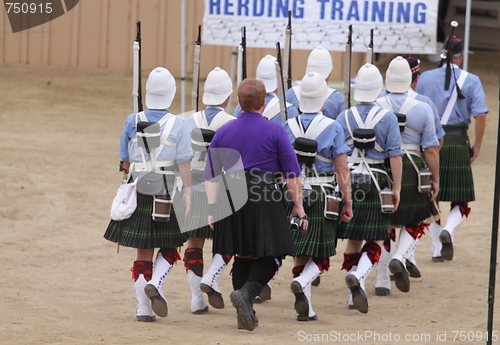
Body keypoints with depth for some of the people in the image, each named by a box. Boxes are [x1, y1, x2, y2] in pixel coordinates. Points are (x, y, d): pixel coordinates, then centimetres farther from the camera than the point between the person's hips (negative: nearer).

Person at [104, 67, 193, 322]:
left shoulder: (133, 122, 0)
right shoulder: (178, 125, -7)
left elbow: (125, 161, 8)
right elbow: (184, 163, -11)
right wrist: (187, 192, -7)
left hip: (139, 192, 2)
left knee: (143, 251, 8)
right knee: (169, 247, 13)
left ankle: (144, 307, 7)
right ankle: (155, 284, -12)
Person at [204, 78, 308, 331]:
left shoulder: (223, 133, 8)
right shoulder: (275, 131, -1)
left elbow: (211, 175, 7)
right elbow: (292, 174, -3)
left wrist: (213, 209, 9)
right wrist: (298, 206, 2)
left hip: (232, 198, 4)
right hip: (265, 202, -4)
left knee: (243, 256, 14)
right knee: (270, 254, 3)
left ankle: (245, 313, 13)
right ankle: (246, 292, -22)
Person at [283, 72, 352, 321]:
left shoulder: (287, 128, 0)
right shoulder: (333, 128, -8)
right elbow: (342, 170, -10)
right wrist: (348, 203, -4)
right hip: (322, 197, -3)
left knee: (300, 254, 13)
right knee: (321, 255, 9)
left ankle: (305, 309, 11)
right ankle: (302, 282, -20)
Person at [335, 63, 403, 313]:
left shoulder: (343, 118, 2)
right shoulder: (388, 118, -5)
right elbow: (395, 155, -7)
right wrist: (396, 188, -1)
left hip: (347, 183, 3)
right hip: (375, 186, -3)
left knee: (353, 240, 13)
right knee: (375, 240, 2)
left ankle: (355, 294, 15)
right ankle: (358, 276, -25)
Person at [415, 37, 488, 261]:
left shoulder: (425, 78, 4)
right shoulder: (471, 81, -1)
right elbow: (480, 115, -10)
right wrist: (477, 146, 0)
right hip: (457, 142, -2)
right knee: (460, 199, 7)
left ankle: (436, 249, 13)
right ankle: (448, 230, -21)